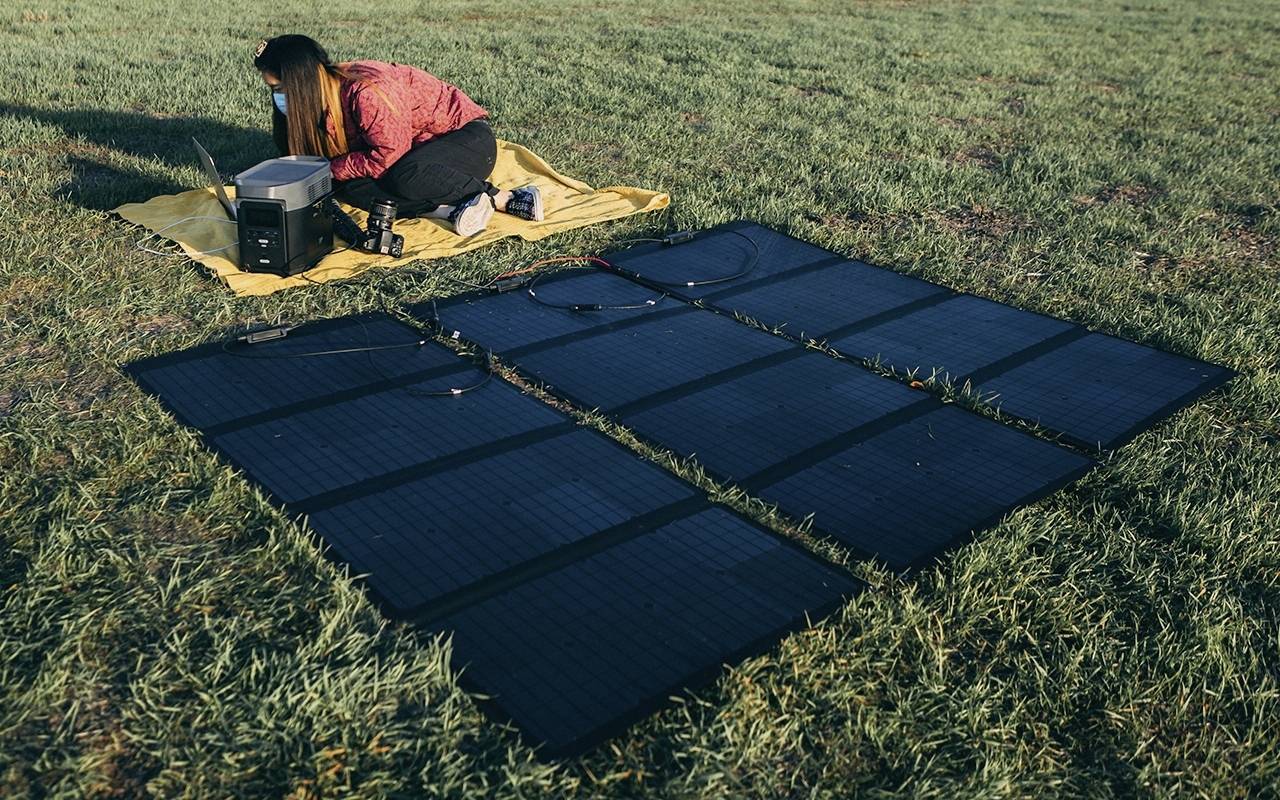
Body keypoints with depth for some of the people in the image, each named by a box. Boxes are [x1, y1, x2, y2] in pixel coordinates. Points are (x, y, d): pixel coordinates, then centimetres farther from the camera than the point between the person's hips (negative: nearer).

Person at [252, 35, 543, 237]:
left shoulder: (366, 91, -27)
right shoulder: (327, 97, 0)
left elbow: (388, 157, -26)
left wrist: (333, 169, -18)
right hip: (422, 147, 8)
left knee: (404, 176, -38)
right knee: (347, 185, -15)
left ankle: (500, 197, -20)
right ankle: (450, 210, -19)